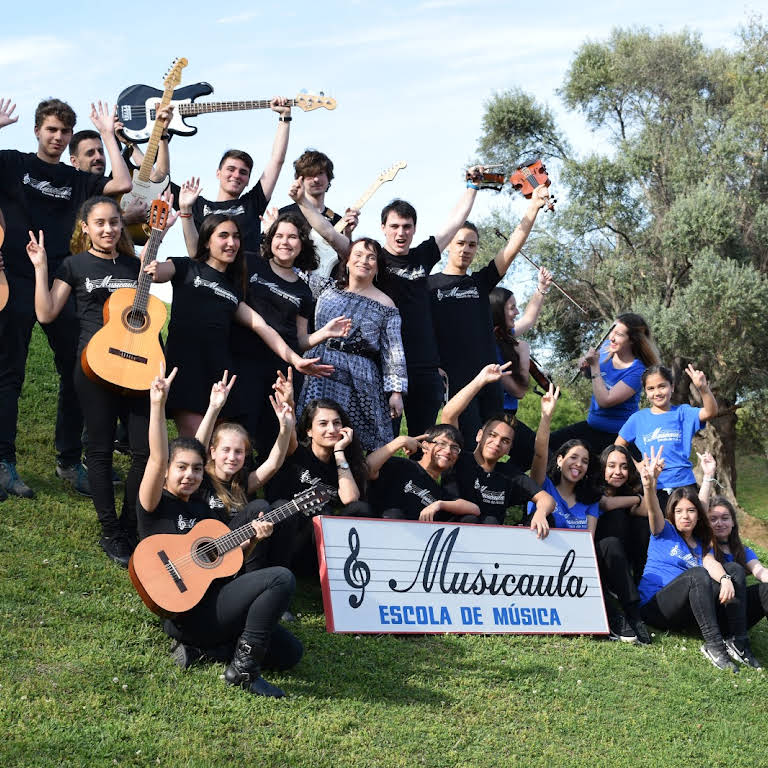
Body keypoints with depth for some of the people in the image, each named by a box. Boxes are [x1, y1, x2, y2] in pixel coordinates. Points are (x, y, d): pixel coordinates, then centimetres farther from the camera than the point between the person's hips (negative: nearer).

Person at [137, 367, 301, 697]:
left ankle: (205, 645, 8)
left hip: (215, 603, 8)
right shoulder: (156, 507, -5)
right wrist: (158, 404, -31)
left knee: (289, 653, 2)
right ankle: (243, 669, -17)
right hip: (189, 611, -8)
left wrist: (252, 538, 0)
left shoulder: (203, 509, 17)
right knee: (282, 578, -22)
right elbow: (157, 458, -22)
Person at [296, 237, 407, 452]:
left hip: (359, 380, -2)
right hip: (319, 376, 2)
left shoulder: (386, 306, 4)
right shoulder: (327, 288, 11)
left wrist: (396, 391, -4)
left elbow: (394, 353, 2)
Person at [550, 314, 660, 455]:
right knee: (550, 442, -4)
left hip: (617, 435, -7)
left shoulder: (636, 371, -22)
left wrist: (595, 366, -25)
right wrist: (586, 368, -5)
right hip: (592, 425, 7)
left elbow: (605, 401, -27)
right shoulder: (608, 348, -2)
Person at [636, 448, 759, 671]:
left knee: (734, 569, -11)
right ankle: (714, 644, -37)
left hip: (688, 609, 5)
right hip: (655, 605, -5)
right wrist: (649, 485, -38)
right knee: (697, 574, -31)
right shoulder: (664, 531, 8)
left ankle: (738, 641, -19)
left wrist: (725, 579, -30)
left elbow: (711, 564, -5)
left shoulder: (703, 544, 18)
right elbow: (653, 510, -15)